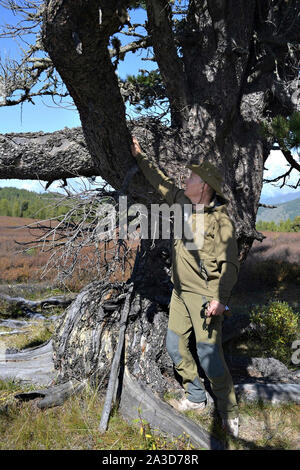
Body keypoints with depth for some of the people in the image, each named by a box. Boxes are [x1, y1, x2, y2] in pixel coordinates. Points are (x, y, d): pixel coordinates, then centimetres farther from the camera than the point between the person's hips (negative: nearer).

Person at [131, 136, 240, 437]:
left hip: (205, 296, -8)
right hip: (181, 291, 8)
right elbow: (162, 183, 20)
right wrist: (140, 156, 26)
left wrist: (220, 297, -28)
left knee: (208, 353, -5)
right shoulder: (184, 203, 6)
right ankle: (195, 398, 30)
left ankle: (229, 412, 15)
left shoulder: (220, 219, -15)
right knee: (175, 345, 12)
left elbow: (229, 263, -17)